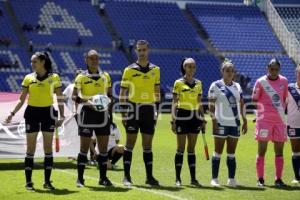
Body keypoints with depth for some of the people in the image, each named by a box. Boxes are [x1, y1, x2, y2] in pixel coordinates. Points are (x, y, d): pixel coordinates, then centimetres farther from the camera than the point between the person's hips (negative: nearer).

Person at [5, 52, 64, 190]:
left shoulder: (54, 78, 0)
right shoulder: (28, 78, 4)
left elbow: (60, 99, 3)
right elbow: (22, 100, 6)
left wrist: (61, 116, -3)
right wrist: (12, 114, -3)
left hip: (48, 113, -1)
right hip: (32, 113, 1)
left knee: (48, 147, 2)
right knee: (30, 148, 1)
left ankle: (47, 181, 9)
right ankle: (28, 181, 5)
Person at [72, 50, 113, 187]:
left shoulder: (105, 76, 10)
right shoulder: (81, 77, -1)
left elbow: (109, 94, 17)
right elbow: (74, 97, -3)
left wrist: (107, 100, -5)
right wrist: (85, 101, -20)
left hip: (102, 113, 4)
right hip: (87, 112, -4)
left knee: (103, 147, 5)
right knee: (84, 147, -2)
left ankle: (103, 178, 13)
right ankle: (80, 178, 5)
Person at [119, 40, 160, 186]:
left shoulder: (155, 70, 8)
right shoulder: (129, 70, -1)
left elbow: (157, 91, 14)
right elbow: (122, 93, 0)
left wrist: (156, 111, 8)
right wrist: (123, 113, -6)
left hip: (149, 110, 3)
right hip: (133, 108, -3)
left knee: (147, 144, 6)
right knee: (130, 142, -1)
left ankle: (149, 177, 11)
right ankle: (127, 176, 5)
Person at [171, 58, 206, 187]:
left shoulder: (198, 83, 11)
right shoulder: (178, 83, -3)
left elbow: (199, 103, 15)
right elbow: (174, 103, -3)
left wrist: (203, 119, 10)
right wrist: (173, 120, -10)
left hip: (195, 117, 4)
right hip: (182, 116, -4)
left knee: (192, 148, 7)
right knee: (181, 148, 0)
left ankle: (193, 178, 8)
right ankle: (178, 178, 6)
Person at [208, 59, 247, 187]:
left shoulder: (237, 86, 13)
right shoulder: (216, 86, -2)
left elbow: (241, 105, 16)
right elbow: (211, 105, -7)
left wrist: (244, 121, 11)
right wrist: (214, 120, -15)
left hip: (235, 123, 5)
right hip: (221, 123, -5)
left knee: (231, 153, 7)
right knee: (218, 152, -2)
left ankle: (231, 179, 9)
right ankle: (214, 179, 2)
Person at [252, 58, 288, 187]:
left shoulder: (284, 81, 7)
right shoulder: (261, 82, -5)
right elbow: (254, 99, 0)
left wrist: (282, 110, 8)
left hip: (280, 120, 4)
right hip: (264, 119, -4)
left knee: (279, 151, 5)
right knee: (261, 151, -1)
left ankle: (278, 179, 11)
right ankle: (260, 179, 5)